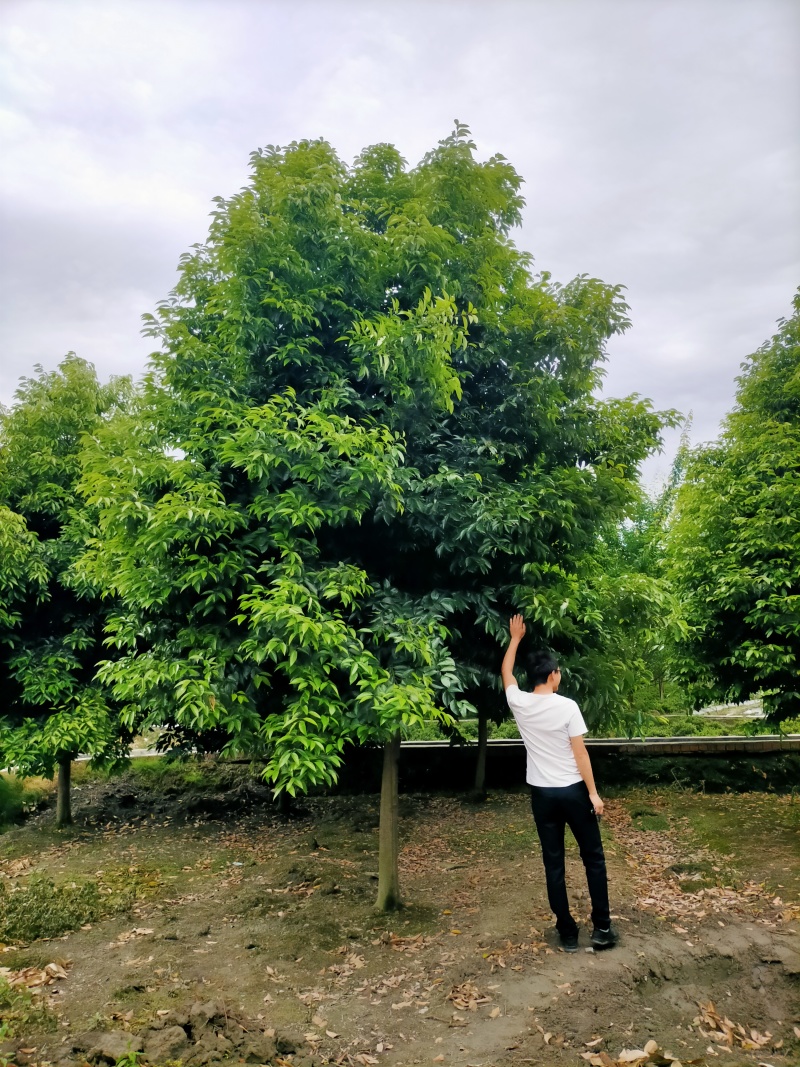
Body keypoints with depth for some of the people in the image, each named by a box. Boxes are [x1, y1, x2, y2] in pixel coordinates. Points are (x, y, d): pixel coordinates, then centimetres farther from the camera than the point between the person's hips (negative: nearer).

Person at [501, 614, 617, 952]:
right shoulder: (567, 706, -15)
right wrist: (593, 793, -6)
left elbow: (506, 672, 15)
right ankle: (602, 927, 15)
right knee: (593, 857, 13)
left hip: (542, 794, 3)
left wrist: (515, 638, 24)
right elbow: (580, 753, -13)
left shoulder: (520, 704, -5)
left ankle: (567, 934, 13)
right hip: (573, 791, -3)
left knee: (553, 864, 9)